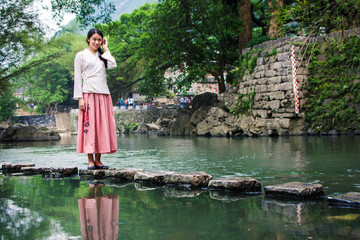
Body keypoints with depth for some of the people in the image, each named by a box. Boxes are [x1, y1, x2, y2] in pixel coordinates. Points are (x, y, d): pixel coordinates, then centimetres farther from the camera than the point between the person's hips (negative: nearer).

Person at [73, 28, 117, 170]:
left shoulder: (102, 56, 21)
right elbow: (77, 78, 1)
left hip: (104, 95, 5)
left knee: (102, 126, 0)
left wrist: (105, 49, 9)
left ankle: (98, 160, 5)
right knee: (89, 126, -8)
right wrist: (80, 98, -9)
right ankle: (90, 161, -4)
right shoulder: (81, 55, 7)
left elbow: (113, 65, -1)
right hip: (89, 94, -5)